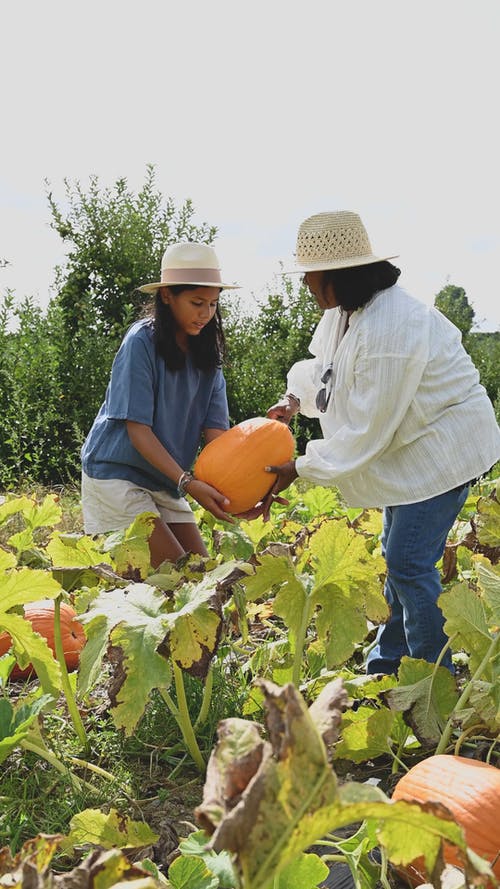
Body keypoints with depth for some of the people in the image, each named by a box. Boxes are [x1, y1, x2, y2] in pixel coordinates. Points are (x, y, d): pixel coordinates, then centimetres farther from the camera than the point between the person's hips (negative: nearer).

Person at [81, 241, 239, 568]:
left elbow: (215, 430, -6)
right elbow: (138, 430, -19)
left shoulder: (207, 352, 3)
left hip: (165, 481, 7)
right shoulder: (142, 342, -16)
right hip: (117, 473, -7)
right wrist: (187, 483, -29)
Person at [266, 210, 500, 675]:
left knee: (409, 565, -9)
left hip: (442, 449, -10)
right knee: (398, 555, 18)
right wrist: (297, 399, 0)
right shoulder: (345, 311, 0)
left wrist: (300, 469, -19)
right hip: (412, 447, 10)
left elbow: (367, 429, -27)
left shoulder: (389, 330, -32)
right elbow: (326, 368, 19)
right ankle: (386, 668, 34)